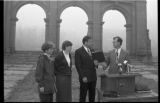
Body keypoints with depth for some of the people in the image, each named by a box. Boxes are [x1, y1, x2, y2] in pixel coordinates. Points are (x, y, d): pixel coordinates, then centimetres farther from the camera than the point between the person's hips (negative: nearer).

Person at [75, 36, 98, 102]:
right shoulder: (78, 51, -6)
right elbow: (78, 65, -9)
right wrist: (83, 77, -15)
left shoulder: (92, 51, 13)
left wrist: (95, 63, -4)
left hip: (93, 77, 6)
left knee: (92, 96, 11)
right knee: (83, 96, 2)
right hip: (85, 78, -6)